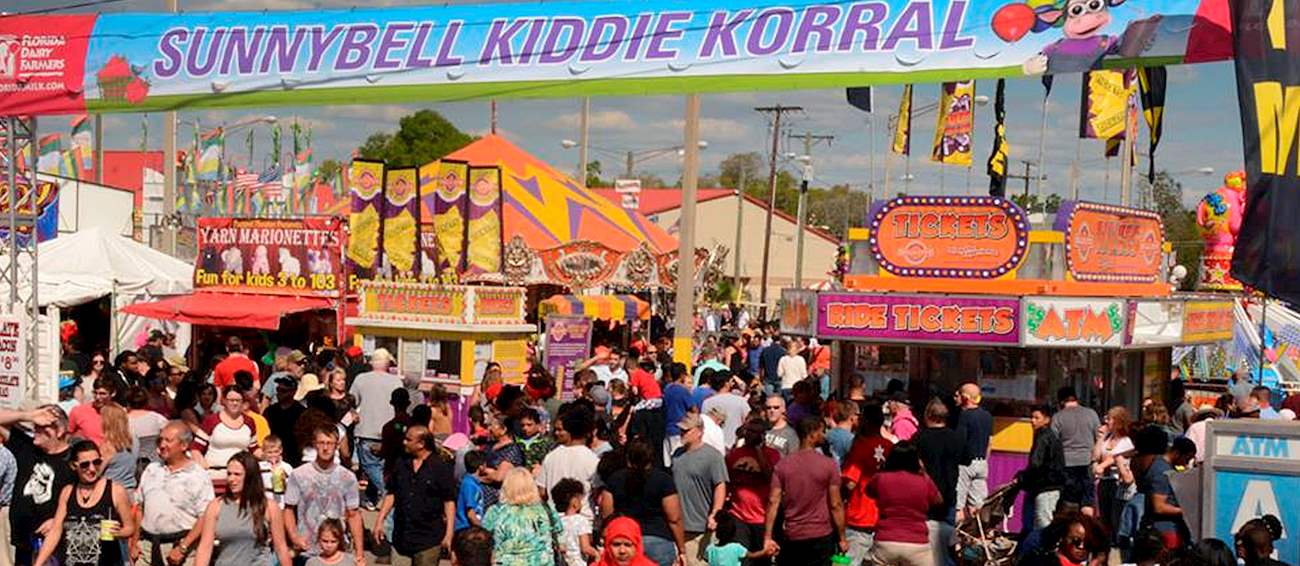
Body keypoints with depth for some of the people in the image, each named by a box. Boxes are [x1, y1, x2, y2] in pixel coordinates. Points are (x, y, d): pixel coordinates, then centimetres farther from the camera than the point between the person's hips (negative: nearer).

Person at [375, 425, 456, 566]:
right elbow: (391, 494, 14)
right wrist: (379, 522, 8)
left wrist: (449, 533, -12)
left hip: (429, 537, -6)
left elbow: (449, 501, -7)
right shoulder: (402, 465, 9)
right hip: (404, 535, 6)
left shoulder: (441, 467, -7)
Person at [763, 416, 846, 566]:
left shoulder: (783, 464, -1)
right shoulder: (828, 465, -9)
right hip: (821, 536, -2)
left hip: (792, 537, 3)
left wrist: (767, 537, -3)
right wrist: (842, 538, -1)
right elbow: (835, 505, -10)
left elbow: (773, 502, -5)